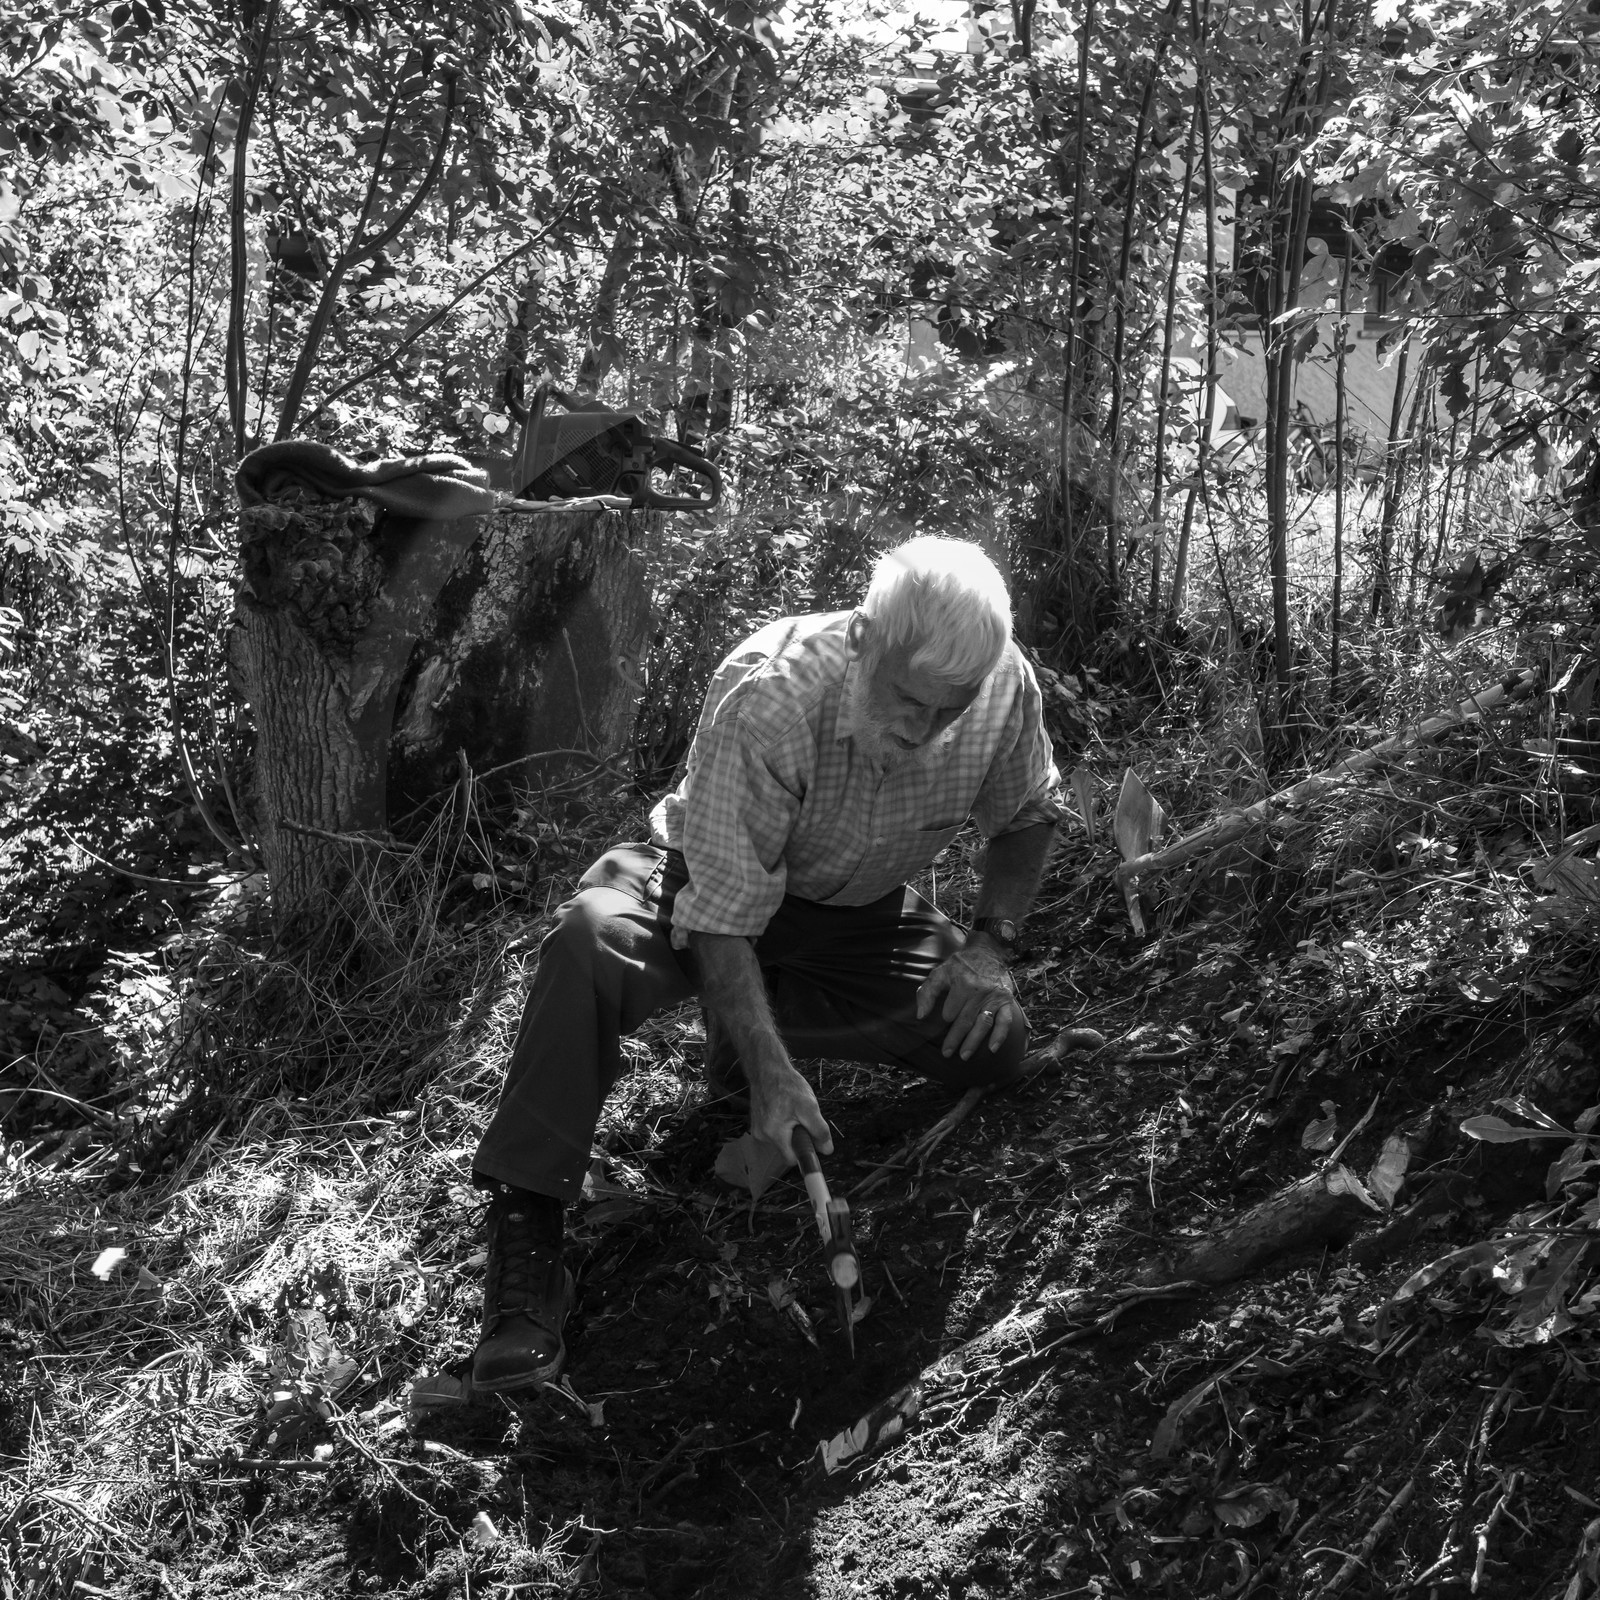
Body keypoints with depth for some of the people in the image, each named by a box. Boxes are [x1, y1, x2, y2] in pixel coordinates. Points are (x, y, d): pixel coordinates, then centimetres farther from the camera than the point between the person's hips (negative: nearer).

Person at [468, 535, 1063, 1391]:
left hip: (858, 910, 5)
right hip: (708, 881, -4)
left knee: (995, 1043, -18)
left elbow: (1028, 816, 2)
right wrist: (771, 1074, -40)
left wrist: (990, 943, -13)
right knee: (591, 938, -37)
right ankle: (523, 1231, -32)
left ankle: (748, 1025, 1)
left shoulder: (1006, 688, -22)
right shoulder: (764, 696, -36)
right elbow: (725, 916, -33)